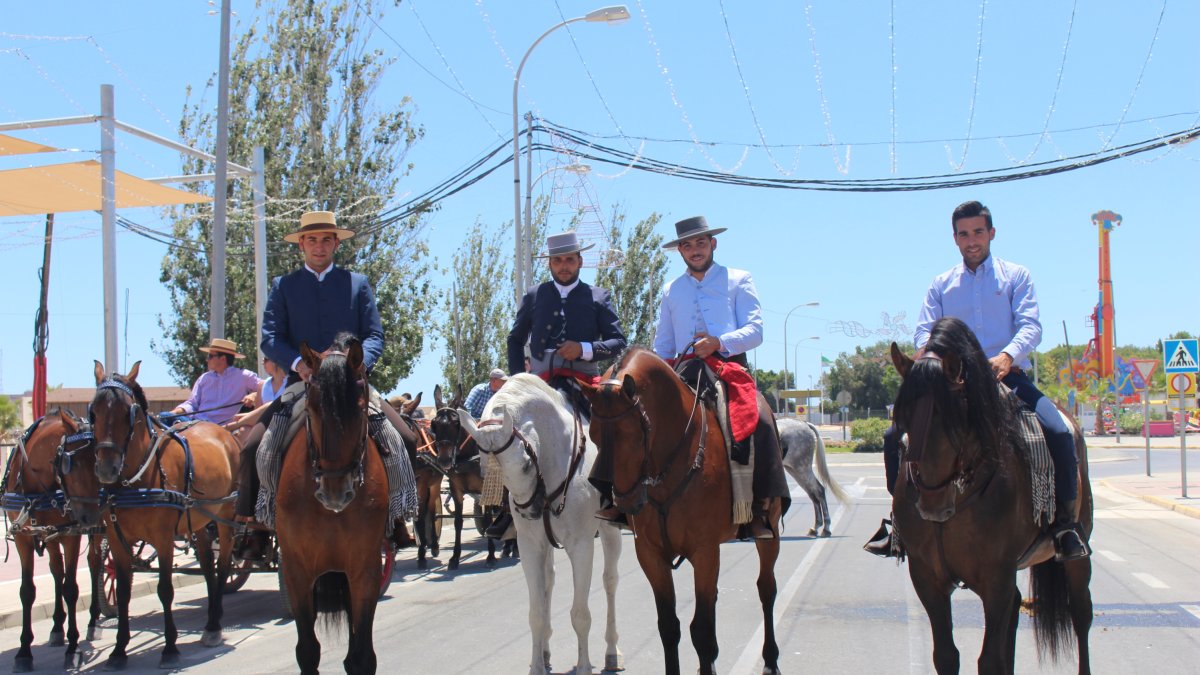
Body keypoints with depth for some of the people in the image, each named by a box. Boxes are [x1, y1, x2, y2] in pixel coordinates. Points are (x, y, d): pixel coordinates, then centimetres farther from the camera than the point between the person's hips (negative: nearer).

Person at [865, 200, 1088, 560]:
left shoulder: (1016, 276, 10)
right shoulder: (941, 284, 16)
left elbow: (1030, 327, -3)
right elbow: (923, 331, 5)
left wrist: (1007, 356, -24)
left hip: (1007, 375, -2)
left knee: (1059, 433, -26)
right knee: (895, 436, -13)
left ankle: (1065, 521, -10)